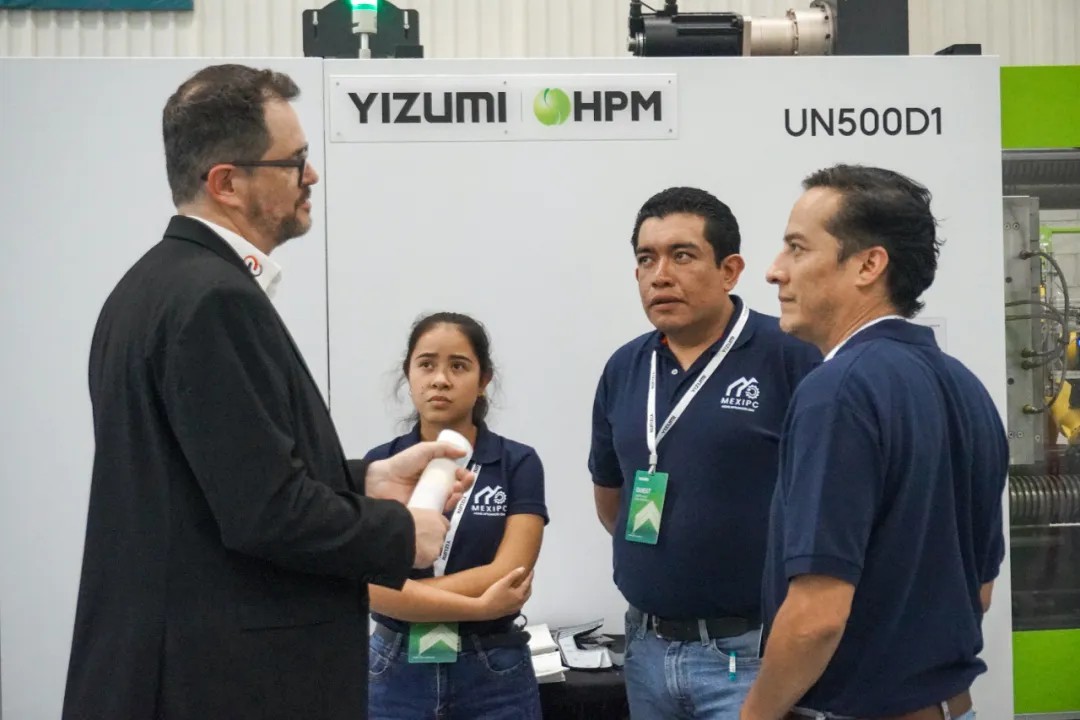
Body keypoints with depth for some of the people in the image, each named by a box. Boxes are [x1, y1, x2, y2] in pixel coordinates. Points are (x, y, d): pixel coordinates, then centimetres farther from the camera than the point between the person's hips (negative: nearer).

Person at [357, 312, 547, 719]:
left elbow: (507, 575, -14)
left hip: (494, 677, -1)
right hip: (396, 675, 1)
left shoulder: (518, 464, -3)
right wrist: (479, 607, -17)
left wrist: (402, 591, -14)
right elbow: (371, 586, -11)